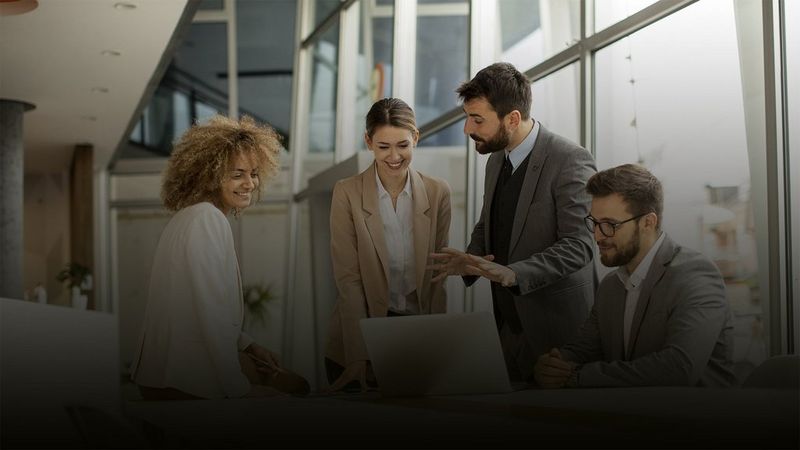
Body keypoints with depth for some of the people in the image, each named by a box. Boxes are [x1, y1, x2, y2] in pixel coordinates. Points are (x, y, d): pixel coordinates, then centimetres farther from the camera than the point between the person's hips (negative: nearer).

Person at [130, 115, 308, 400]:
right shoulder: (207, 219, -18)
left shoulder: (193, 215, 13)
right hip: (181, 384, -10)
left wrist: (247, 345, 14)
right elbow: (212, 312, -23)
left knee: (297, 385, 13)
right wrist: (238, 389, -19)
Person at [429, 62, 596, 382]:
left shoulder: (570, 161, -16)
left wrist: (512, 274, -33)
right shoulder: (497, 160, 9)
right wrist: (471, 261, -2)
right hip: (509, 319, 7)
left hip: (556, 325, -7)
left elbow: (578, 245, -22)